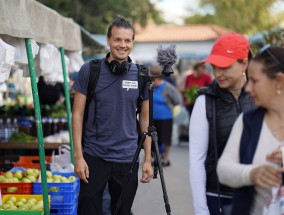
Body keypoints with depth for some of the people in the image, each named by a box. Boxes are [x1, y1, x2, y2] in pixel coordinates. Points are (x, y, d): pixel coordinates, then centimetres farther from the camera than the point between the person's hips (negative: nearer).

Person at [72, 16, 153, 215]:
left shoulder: (141, 75, 1)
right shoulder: (89, 70, -5)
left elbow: (145, 118, 7)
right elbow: (78, 114, -3)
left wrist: (148, 159, 2)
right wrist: (78, 156, -10)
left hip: (128, 159, 2)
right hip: (94, 156, -2)